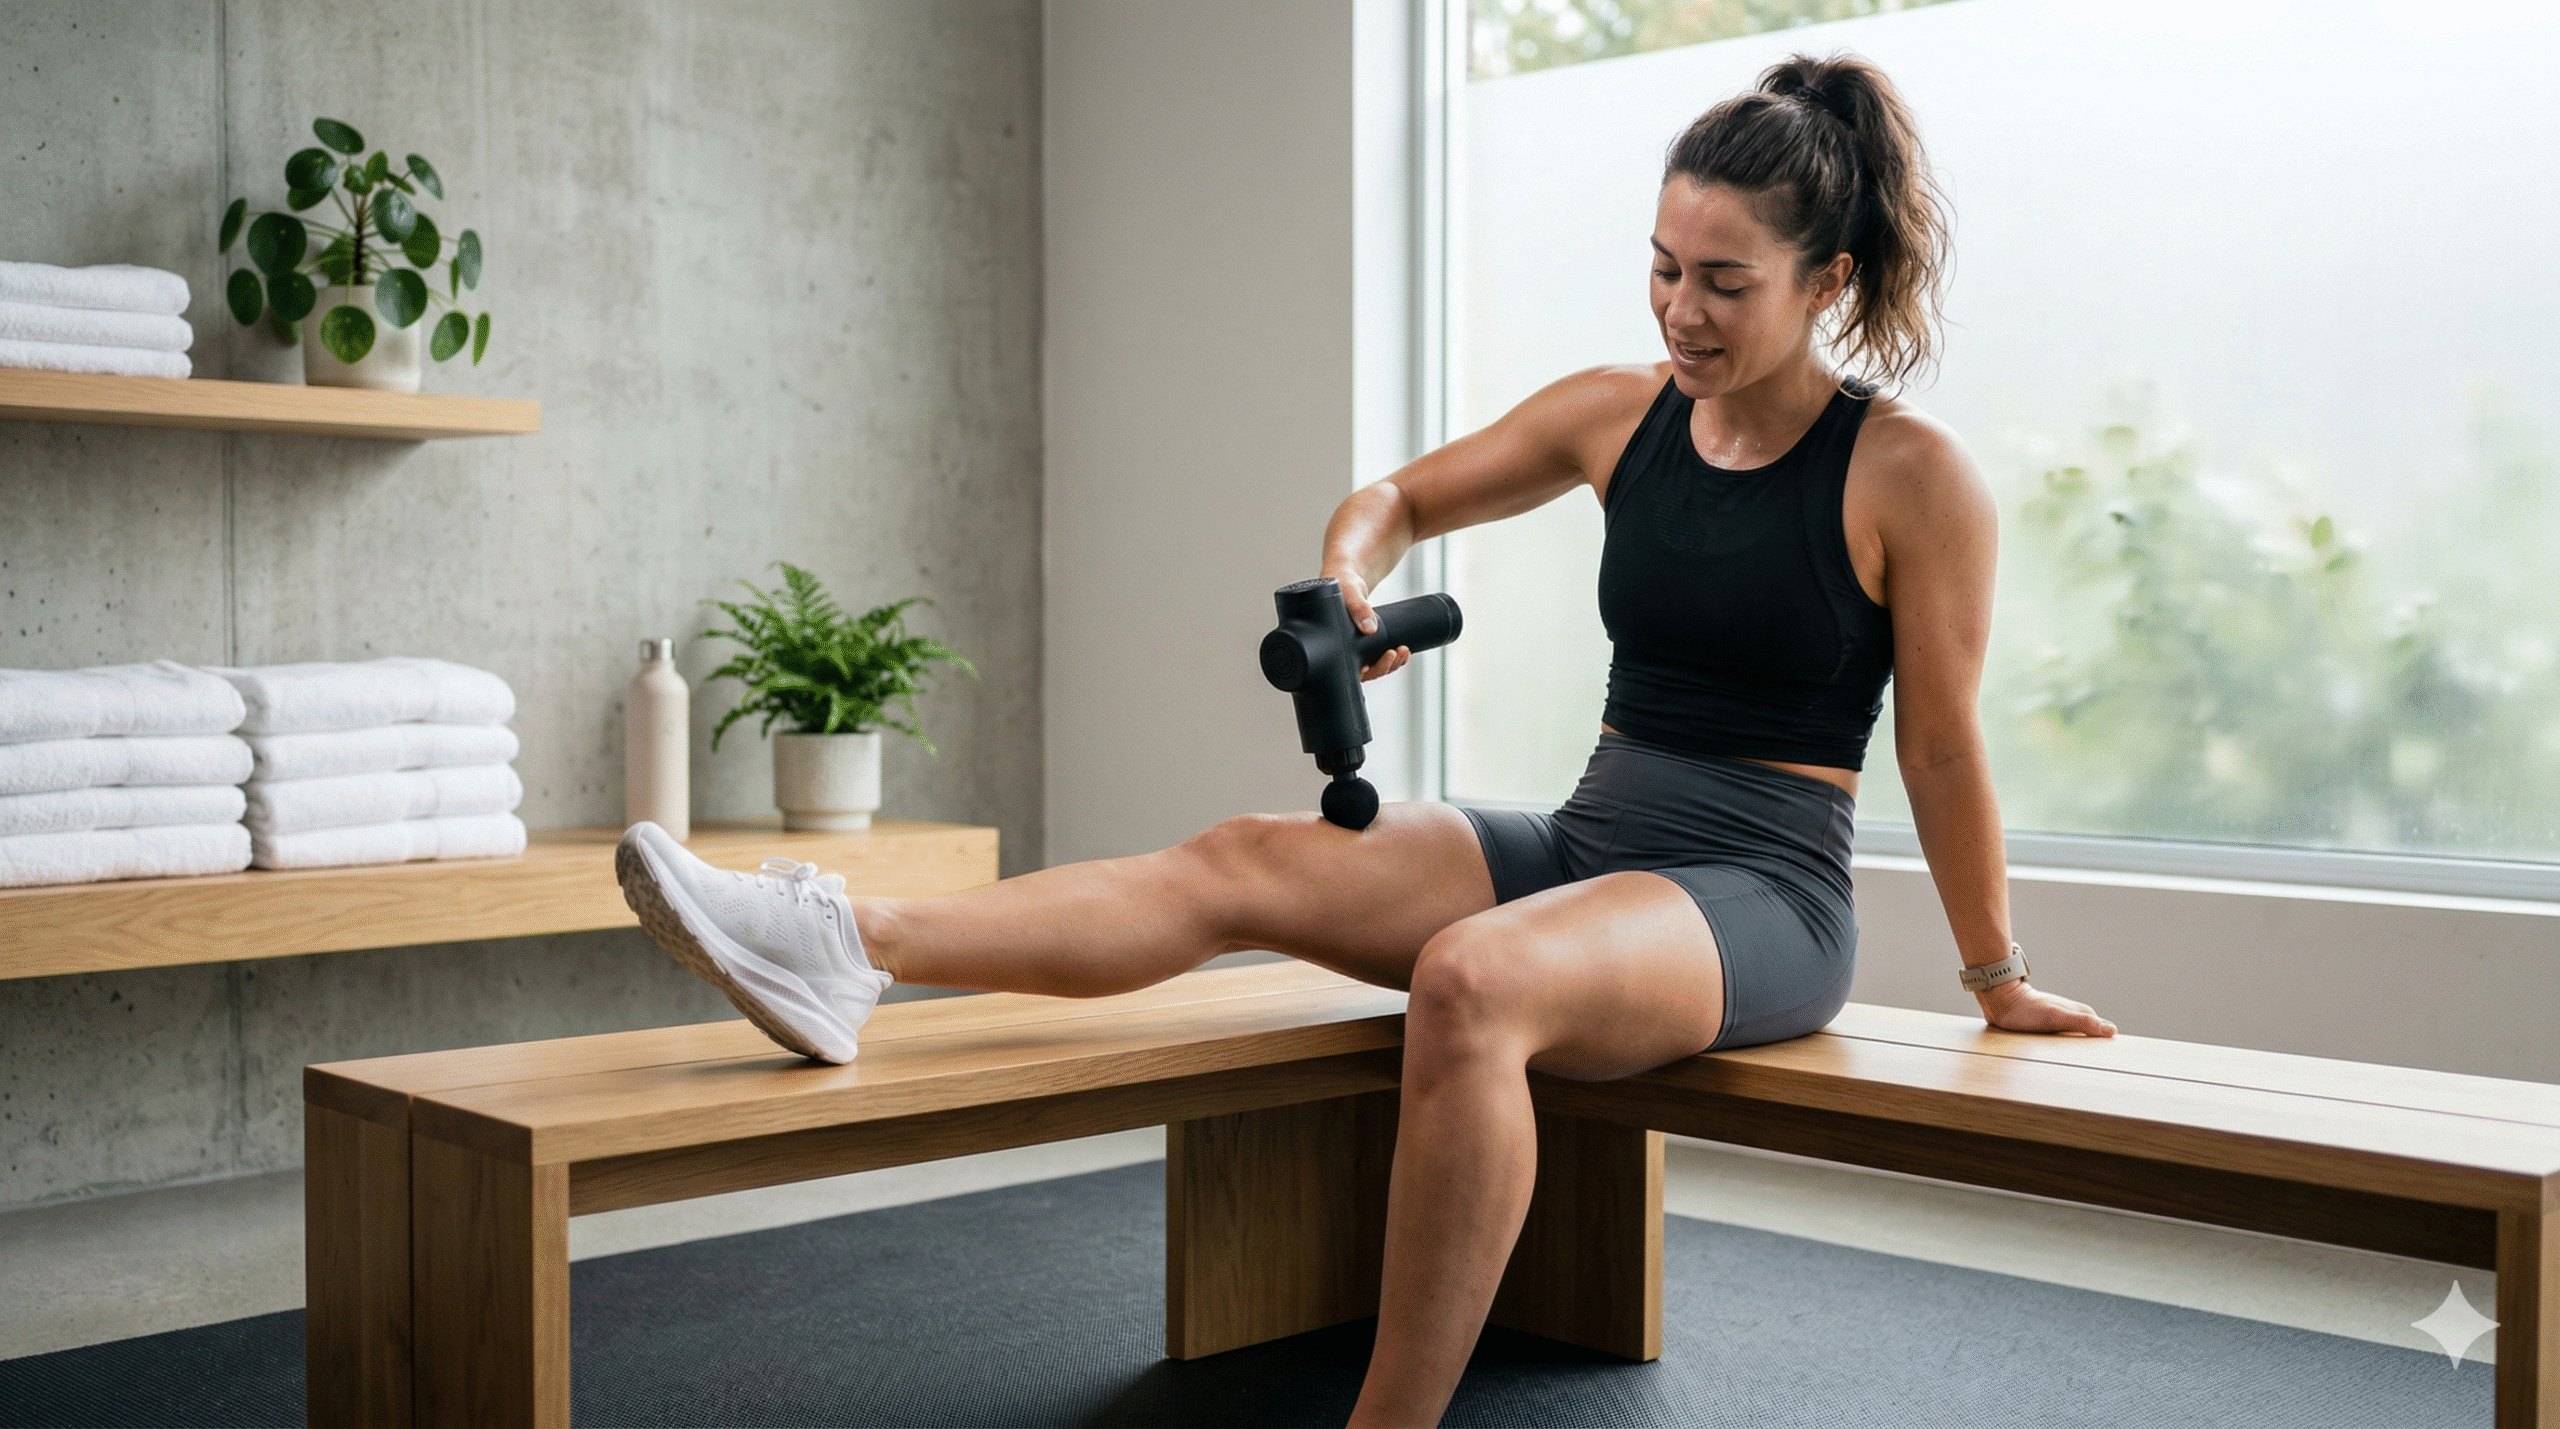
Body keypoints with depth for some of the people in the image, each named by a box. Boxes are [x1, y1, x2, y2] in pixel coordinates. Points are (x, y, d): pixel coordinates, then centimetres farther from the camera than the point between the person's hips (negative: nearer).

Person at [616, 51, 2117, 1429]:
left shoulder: (1912, 475, -9)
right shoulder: (1616, 415, 6)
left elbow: (1943, 752, -2)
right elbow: (1403, 497, 18)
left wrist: (1998, 977, 7)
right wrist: (1349, 578, -4)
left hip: (1760, 899, -6)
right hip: (1581, 845, 6)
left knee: (1469, 981, -37)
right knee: (1246, 861, -16)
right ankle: (852, 947, -28)